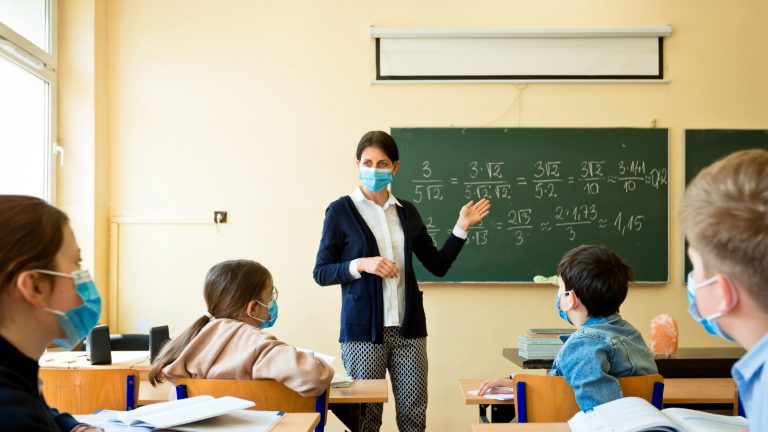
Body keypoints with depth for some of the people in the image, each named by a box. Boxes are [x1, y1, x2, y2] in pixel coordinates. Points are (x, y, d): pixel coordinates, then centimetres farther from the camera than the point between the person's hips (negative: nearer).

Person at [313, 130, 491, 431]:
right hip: (364, 328, -3)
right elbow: (321, 273, -2)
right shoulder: (341, 210, -2)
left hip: (408, 327, 4)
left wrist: (461, 227, 3)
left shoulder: (407, 212, 10)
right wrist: (361, 264, -17)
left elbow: (438, 265, 12)